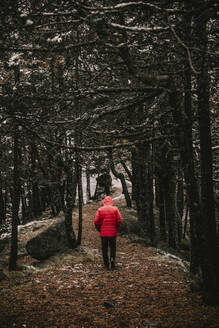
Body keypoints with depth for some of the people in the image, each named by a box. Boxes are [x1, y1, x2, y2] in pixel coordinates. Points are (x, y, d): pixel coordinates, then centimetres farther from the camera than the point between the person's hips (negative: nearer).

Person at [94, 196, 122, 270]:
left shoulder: (100, 209, 0)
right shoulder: (115, 209, -1)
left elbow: (96, 221, -6)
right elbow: (119, 220, -7)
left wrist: (99, 229, 10)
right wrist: (116, 228, 10)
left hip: (103, 233, 0)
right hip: (113, 233, 0)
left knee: (104, 248, 10)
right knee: (113, 247, 12)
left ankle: (106, 264, 11)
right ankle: (112, 259, -11)